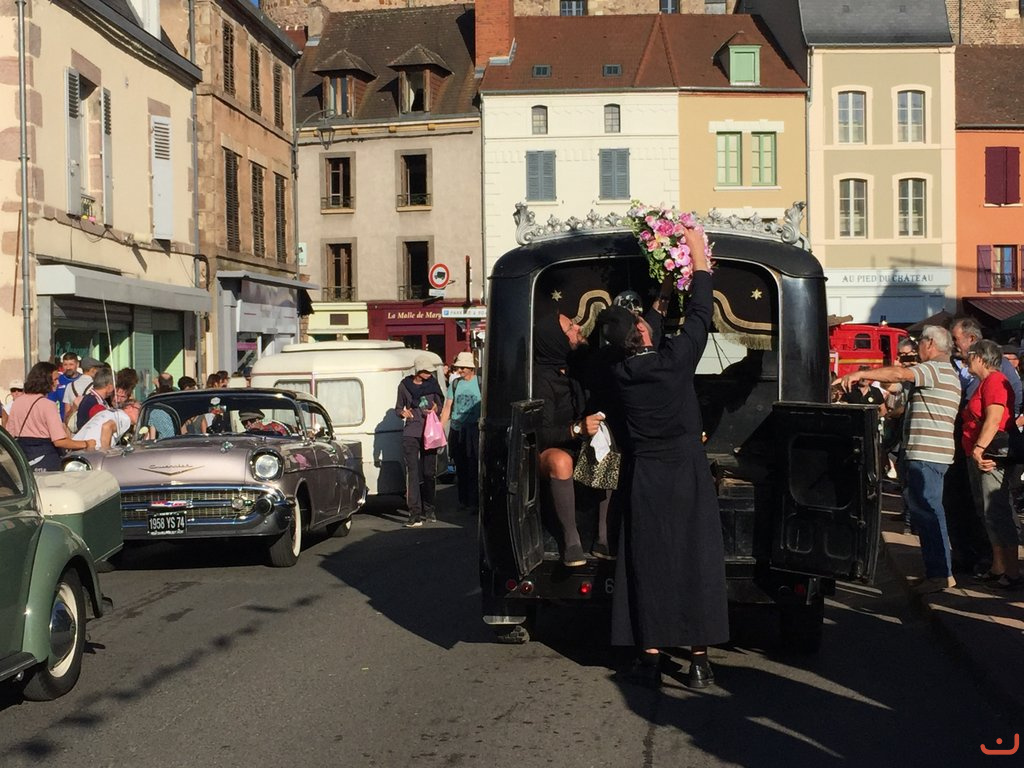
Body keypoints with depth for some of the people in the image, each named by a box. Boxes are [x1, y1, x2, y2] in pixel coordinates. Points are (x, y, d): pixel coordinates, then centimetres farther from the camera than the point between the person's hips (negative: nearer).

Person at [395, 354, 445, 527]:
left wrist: (435, 409, -6)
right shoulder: (405, 385, 3)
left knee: (429, 473, 8)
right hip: (411, 433, -2)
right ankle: (415, 515, -14)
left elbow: (441, 404, 16)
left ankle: (428, 511, 22)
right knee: (413, 473, -11)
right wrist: (403, 412, -11)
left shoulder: (432, 384, 7)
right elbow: (398, 408, 11)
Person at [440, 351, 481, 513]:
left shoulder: (480, 382, 0)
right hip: (457, 429, 4)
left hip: (474, 428, -4)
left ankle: (474, 502, -4)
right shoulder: (455, 384, 10)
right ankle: (463, 501, 17)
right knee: (460, 467, 8)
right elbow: (447, 407, 14)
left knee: (473, 467, -8)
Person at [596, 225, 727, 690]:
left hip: (644, 479, 2)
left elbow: (641, 345, 16)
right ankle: (698, 657, 4)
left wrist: (663, 298, 27)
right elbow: (699, 314, -2)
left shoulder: (619, 373, -5)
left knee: (646, 562, 7)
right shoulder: (675, 358, -15)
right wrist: (698, 253, 7)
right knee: (694, 559, 3)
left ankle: (649, 654, 8)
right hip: (686, 474, -2)